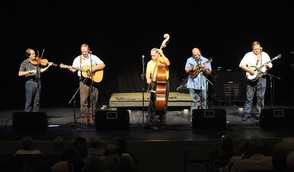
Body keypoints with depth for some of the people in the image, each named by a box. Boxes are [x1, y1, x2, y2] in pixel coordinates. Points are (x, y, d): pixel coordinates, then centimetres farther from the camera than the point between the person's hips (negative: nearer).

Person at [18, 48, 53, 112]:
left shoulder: (37, 61, 9)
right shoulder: (24, 63, -4)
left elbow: (41, 70, 14)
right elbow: (20, 73, -11)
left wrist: (48, 66, 1)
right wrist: (30, 71, -20)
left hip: (38, 82, 5)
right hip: (30, 83, -5)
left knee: (37, 101, 7)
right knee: (29, 101, -1)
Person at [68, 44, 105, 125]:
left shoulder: (93, 57, 5)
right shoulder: (78, 59, 6)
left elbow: (103, 65, 0)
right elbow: (74, 69, 3)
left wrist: (94, 69, -12)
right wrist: (71, 69, -21)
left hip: (94, 79, 1)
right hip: (84, 81, -1)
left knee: (93, 100, 1)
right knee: (84, 100, -7)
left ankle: (91, 117, 8)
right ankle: (84, 118, 0)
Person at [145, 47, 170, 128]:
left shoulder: (163, 60, 2)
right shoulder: (150, 63, 6)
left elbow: (168, 63, -21)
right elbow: (148, 73, -6)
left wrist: (162, 54, -21)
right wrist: (148, 79, -26)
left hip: (164, 83, -1)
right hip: (154, 84, 1)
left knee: (163, 102, 3)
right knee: (153, 102, -5)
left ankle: (162, 120, 13)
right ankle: (150, 120, 1)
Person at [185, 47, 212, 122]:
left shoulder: (206, 60, 3)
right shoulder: (190, 60, 5)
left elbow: (209, 73, 2)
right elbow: (186, 70, 7)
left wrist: (205, 68, -17)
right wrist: (192, 69, -12)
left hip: (203, 84, 1)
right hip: (193, 84, -1)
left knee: (204, 100, 3)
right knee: (194, 100, -4)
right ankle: (192, 116, 0)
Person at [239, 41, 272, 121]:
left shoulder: (265, 55, 7)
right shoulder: (248, 55, 3)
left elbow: (270, 66, 9)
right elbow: (241, 65, -1)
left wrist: (268, 65, -14)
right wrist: (249, 70, -13)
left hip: (261, 78, 1)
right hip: (251, 78, -1)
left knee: (260, 97, 2)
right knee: (249, 97, -1)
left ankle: (259, 114, 10)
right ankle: (247, 114, 3)